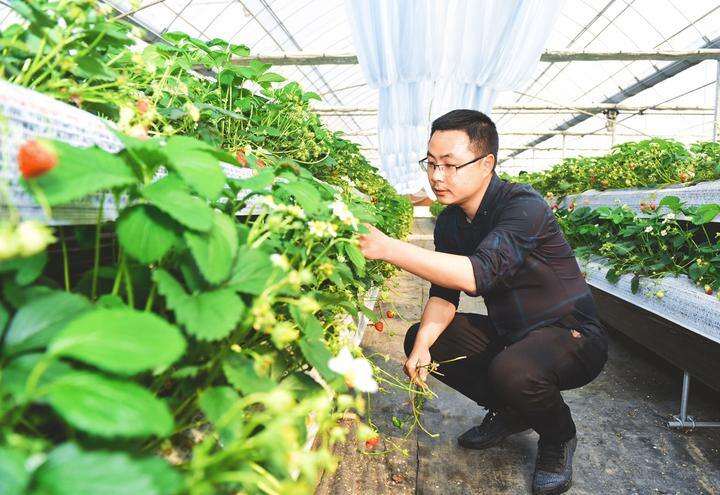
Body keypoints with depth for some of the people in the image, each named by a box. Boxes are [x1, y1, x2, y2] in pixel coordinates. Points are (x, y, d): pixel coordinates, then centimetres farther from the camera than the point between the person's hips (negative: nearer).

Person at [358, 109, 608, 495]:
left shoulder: (523, 206, -26)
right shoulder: (450, 221, -2)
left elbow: (477, 274, -42)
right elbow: (444, 294, -1)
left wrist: (387, 247, -46)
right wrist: (424, 344, -20)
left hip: (571, 335, -7)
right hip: (510, 333, 7)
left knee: (511, 371, -37)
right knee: (418, 338, -3)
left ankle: (558, 438, 1)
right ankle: (510, 412, 14)